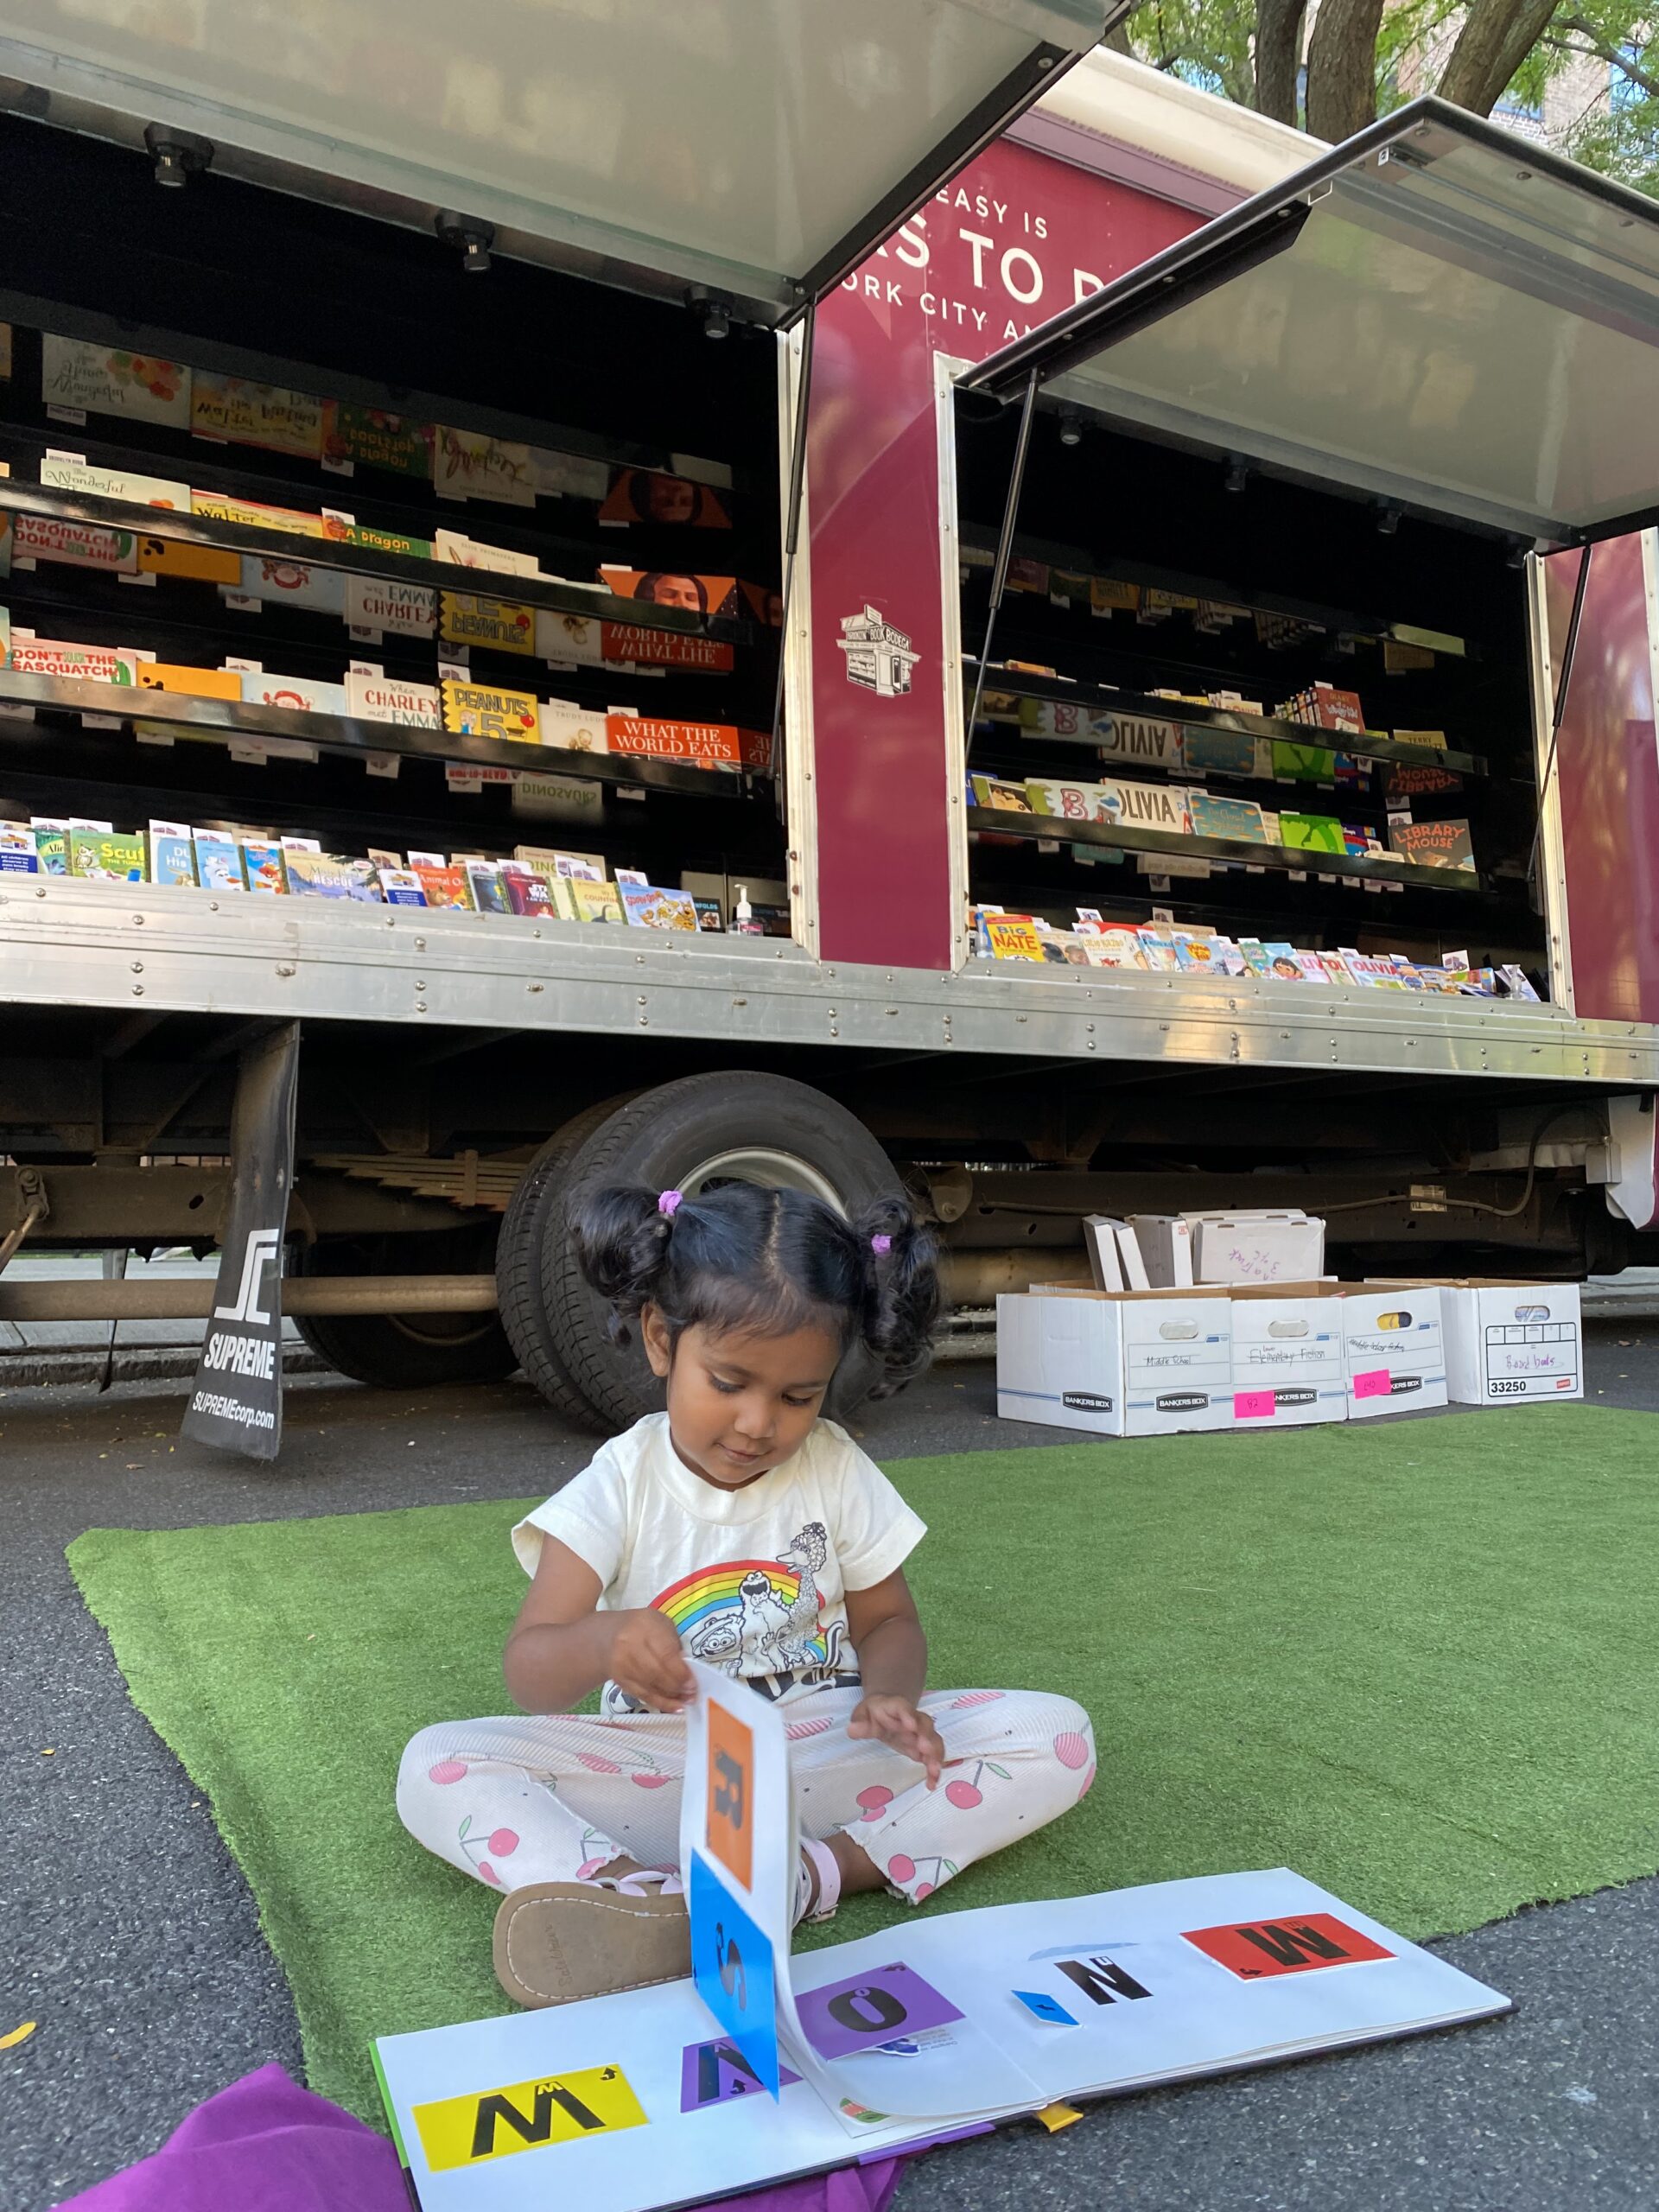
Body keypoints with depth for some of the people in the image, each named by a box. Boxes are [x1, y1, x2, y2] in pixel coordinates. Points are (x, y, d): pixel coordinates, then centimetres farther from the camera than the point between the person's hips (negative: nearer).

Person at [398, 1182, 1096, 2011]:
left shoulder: (837, 1471, -1)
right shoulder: (620, 1485, -6)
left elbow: (889, 1619, 8)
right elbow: (530, 1679, -13)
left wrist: (891, 1696, -16)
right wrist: (599, 1642, -37)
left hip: (821, 1755, 1)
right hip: (658, 1772, -1)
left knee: (1058, 1734, -19)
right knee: (436, 1766, -22)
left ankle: (814, 1873, -30)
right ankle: (649, 1900, -42)